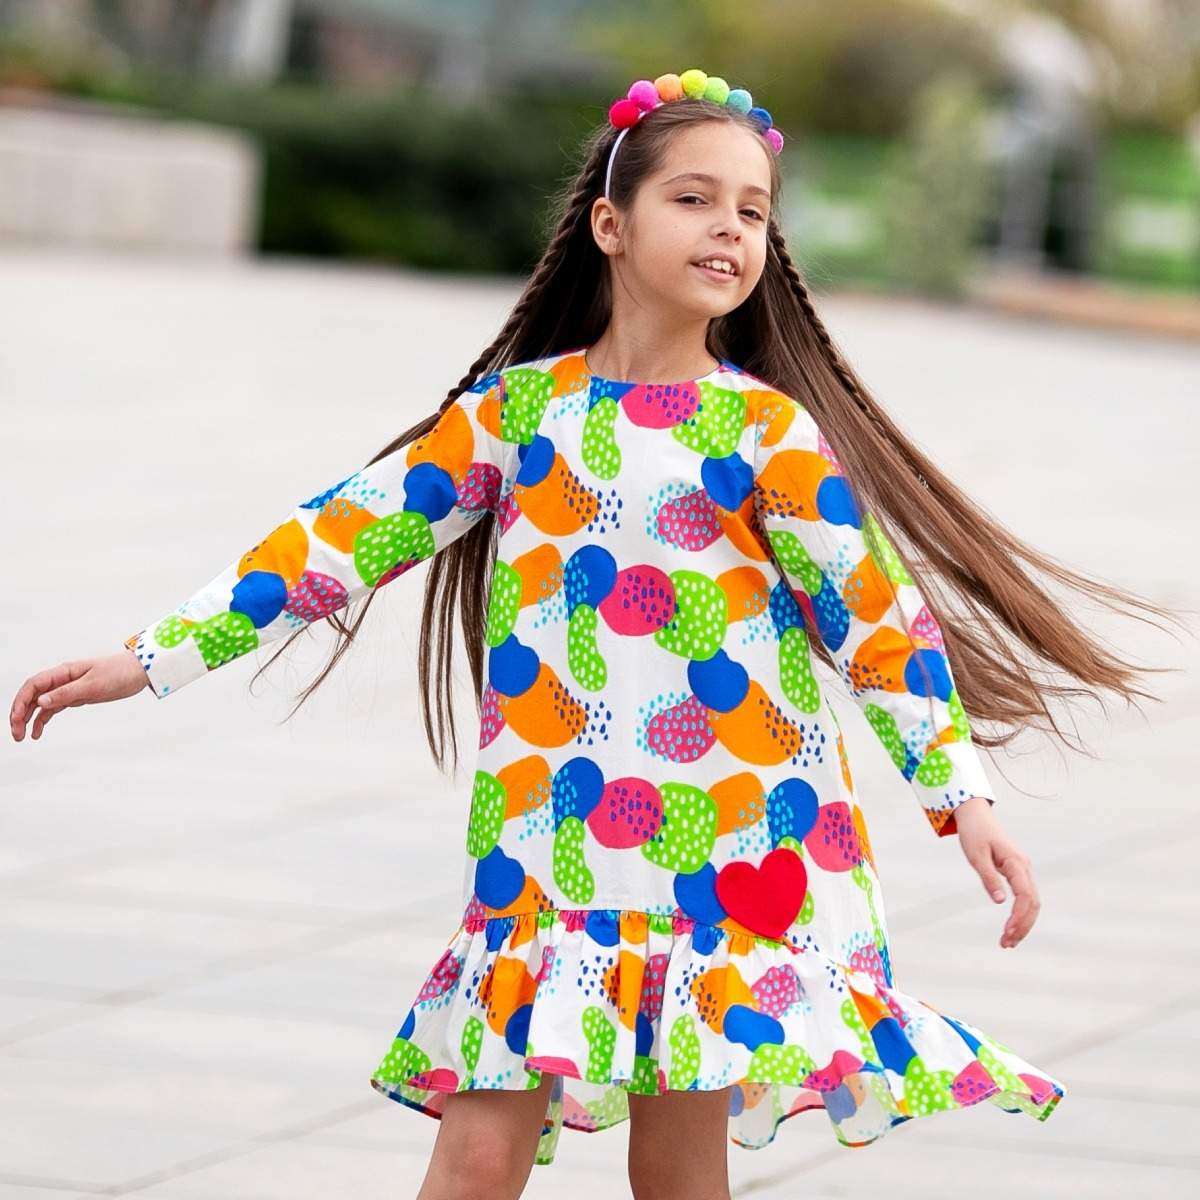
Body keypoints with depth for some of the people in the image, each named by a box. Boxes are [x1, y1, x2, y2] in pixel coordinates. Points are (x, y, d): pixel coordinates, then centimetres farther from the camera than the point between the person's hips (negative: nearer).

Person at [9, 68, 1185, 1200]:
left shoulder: (767, 429, -2)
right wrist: (156, 655, 5)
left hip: (726, 848, -2)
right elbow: (348, 534, 6)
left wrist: (959, 789, -14)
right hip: (546, 849, 2)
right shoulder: (521, 406, 4)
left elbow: (877, 609, -4)